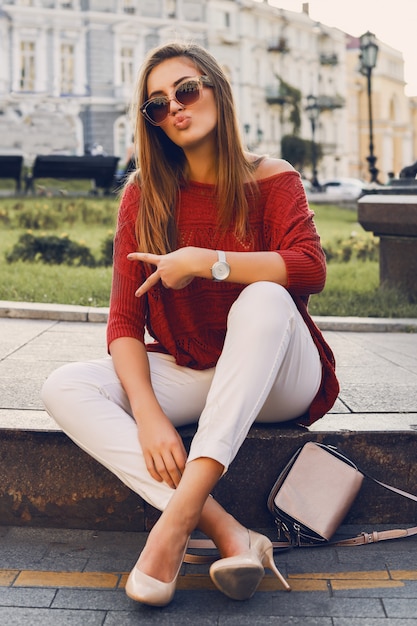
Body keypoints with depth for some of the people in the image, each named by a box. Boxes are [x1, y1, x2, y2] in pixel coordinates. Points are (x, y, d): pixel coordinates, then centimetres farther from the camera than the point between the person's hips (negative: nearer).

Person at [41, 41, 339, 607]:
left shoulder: (270, 179, -3)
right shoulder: (144, 195, 2)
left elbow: (310, 269, -22)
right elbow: (124, 317, -7)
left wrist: (203, 261, -25)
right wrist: (148, 412, -22)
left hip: (274, 377, -3)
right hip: (185, 375, 3)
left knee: (262, 300, -35)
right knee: (65, 388, -21)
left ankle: (178, 515, -40)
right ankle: (229, 534, -35)